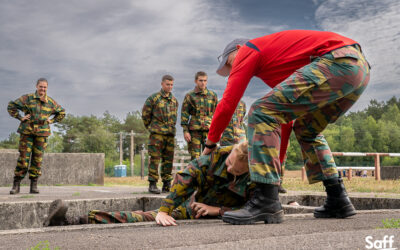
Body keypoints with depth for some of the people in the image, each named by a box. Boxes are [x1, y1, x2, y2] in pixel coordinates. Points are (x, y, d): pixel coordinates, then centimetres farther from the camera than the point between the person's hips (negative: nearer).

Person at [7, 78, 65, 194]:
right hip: (27, 132, -2)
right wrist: (20, 117, -3)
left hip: (42, 133, 2)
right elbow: (11, 106, 5)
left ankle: (34, 186, 8)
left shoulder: (50, 102, 8)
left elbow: (61, 113, 22)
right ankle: (16, 185, 3)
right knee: (23, 157, -5)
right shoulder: (27, 98, 0)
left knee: (38, 159, 1)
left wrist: (51, 120, 9)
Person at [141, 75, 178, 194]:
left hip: (170, 134, 5)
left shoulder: (174, 100, 13)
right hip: (157, 134, -5)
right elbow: (145, 114, 4)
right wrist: (151, 128, 10)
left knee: (168, 159, 6)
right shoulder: (153, 98, -2)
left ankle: (167, 185, 13)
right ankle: (152, 184, -3)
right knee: (155, 158, -7)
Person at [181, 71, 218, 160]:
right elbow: (184, 114, 4)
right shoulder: (189, 96, 7)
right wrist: (185, 131, -5)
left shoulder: (213, 95, 12)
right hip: (194, 130, -1)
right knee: (195, 157, -1)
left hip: (209, 130, 1)